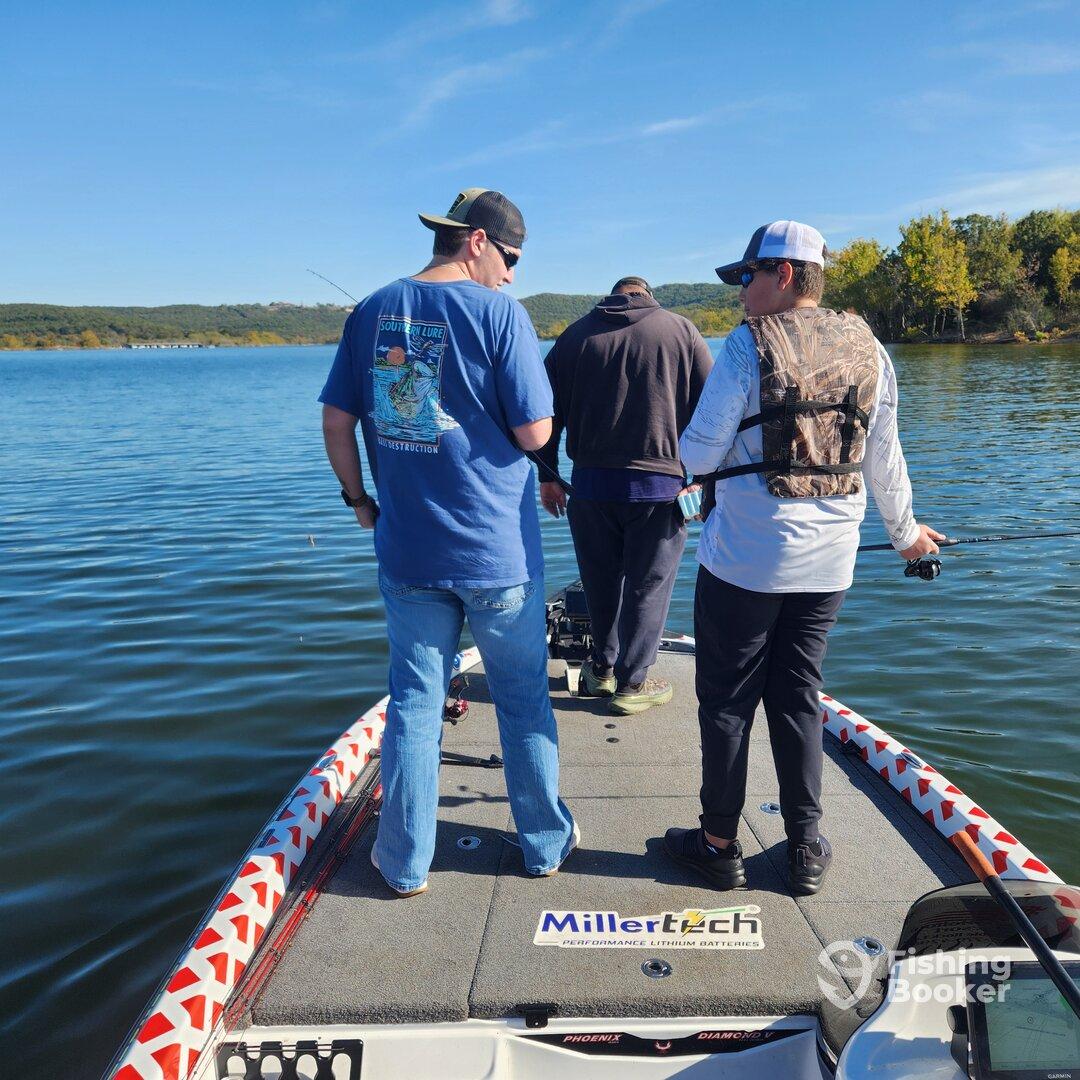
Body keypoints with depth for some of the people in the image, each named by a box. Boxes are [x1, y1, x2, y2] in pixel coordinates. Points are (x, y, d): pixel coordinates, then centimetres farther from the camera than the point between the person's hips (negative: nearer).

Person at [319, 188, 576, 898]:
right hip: (497, 550, -3)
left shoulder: (372, 312, 4)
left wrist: (359, 499, 16)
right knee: (524, 701, 13)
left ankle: (405, 862, 25)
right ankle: (547, 843, 29)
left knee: (414, 701, 13)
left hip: (407, 548, 4)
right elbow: (534, 432, -13)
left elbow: (337, 422, 5)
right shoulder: (498, 311, -10)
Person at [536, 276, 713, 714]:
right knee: (647, 585, 7)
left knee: (600, 582, 15)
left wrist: (547, 475, 17)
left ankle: (602, 669, 30)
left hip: (590, 482, 3)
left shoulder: (575, 334, 11)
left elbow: (548, 411, 11)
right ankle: (631, 683, 14)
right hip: (660, 484, -2)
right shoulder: (681, 330, 4)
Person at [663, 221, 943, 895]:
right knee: (799, 698, 16)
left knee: (727, 701, 8)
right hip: (828, 563, 5)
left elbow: (699, 454, -10)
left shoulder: (749, 345, -9)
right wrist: (905, 532, 27)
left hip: (744, 560, -5)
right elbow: (884, 460, 12)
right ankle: (807, 850, 24)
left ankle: (720, 845, 19)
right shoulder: (869, 350, 6)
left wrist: (691, 451, 14)